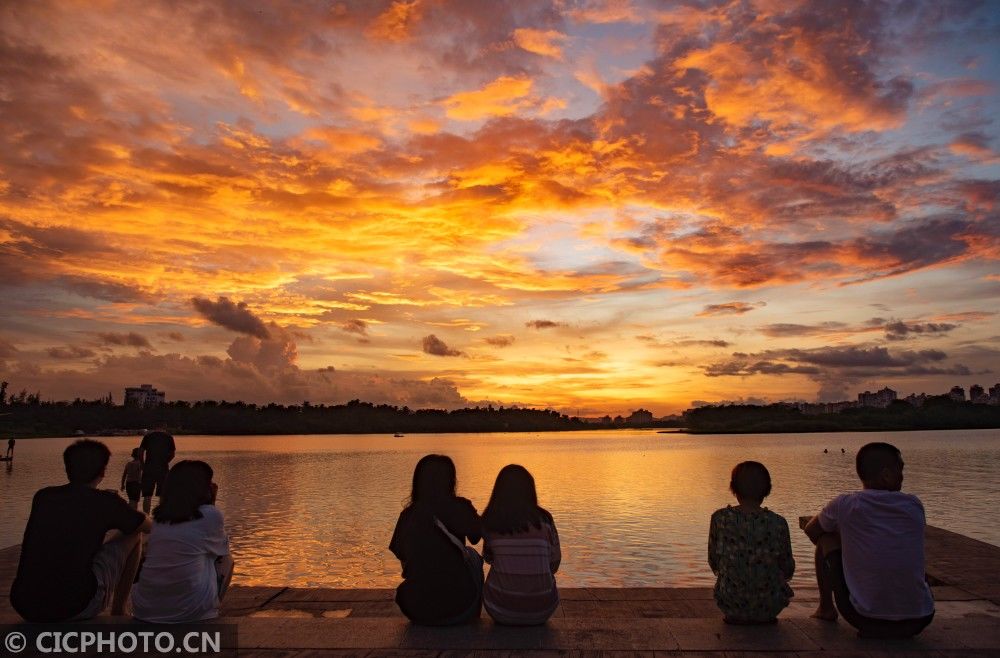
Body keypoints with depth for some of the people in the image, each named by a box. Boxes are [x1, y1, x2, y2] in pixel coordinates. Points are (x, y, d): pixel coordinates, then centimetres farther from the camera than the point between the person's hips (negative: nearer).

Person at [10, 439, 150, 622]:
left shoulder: (42, 496, 11)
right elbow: (149, 527, 16)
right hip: (76, 609, -5)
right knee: (132, 535, 13)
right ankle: (118, 611, 22)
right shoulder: (106, 501, -2)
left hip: (24, 607, 5)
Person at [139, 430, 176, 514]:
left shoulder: (148, 436, 4)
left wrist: (143, 465, 9)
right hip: (163, 469, 0)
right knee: (163, 496, 6)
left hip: (148, 469, 0)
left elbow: (140, 451, 0)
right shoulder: (169, 437, 5)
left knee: (147, 496, 4)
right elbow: (172, 454, 4)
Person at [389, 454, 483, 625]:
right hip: (458, 607, -3)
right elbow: (476, 536, 8)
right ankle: (472, 613, 33)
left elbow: (401, 554, 9)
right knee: (471, 555, 25)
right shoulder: (459, 507, -8)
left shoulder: (407, 514, -1)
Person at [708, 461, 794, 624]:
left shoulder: (720, 519, -14)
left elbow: (714, 564, -2)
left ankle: (736, 616, 24)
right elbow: (788, 570, -1)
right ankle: (765, 617, 26)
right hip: (769, 607, 0)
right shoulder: (778, 523, -15)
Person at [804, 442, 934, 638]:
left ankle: (825, 607, 26)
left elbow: (811, 531, 11)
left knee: (825, 540, 15)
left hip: (866, 619, -3)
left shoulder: (844, 505, -8)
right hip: (919, 621, 3)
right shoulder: (914, 505, 0)